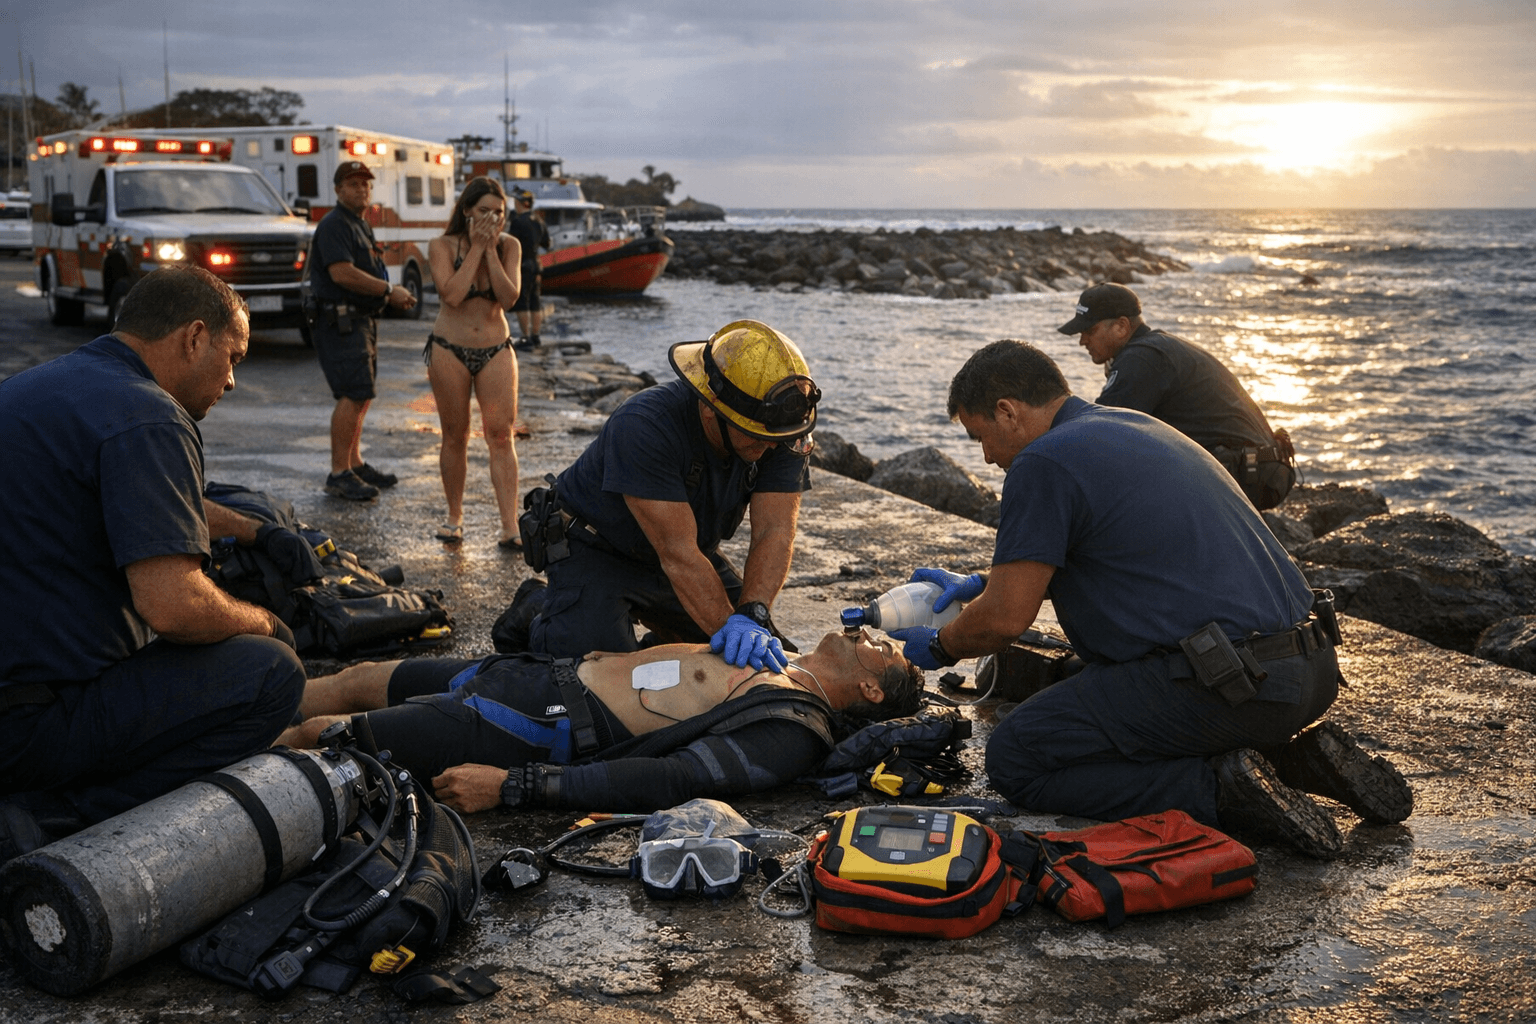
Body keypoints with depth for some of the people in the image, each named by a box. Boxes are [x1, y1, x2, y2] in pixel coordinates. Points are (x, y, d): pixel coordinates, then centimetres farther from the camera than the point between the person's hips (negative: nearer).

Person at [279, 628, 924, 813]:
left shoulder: (796, 730, -16)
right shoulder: (769, 660, 12)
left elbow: (671, 780, -26)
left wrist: (512, 785, -29)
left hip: (546, 729, -8)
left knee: (321, 732, -6)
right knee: (361, 679, 15)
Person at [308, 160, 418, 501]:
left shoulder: (361, 225, 20)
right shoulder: (334, 225, -12)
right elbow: (342, 273, -23)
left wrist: (393, 295, 13)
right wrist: (389, 290, -18)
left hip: (362, 319, 11)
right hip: (340, 322, -11)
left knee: (360, 395, 15)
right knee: (354, 395, -15)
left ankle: (355, 463, 24)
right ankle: (339, 474, -12)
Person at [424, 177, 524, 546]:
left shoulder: (509, 246, -1)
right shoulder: (442, 246, -6)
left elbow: (509, 297, -14)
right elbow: (452, 294, -22)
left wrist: (491, 250, -17)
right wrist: (476, 247, -18)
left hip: (496, 351, 1)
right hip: (450, 350, -1)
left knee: (501, 436, -7)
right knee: (455, 437, 7)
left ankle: (510, 528, -10)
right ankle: (455, 517, 23)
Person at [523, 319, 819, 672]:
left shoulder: (783, 434, -21)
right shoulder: (643, 427, -37)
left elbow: (775, 533, -27)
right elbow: (677, 553, -40)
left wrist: (752, 616, -44)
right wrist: (729, 627, -48)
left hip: (694, 551, 6)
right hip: (598, 550, -5)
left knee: (766, 657, 0)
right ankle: (536, 616, 10)